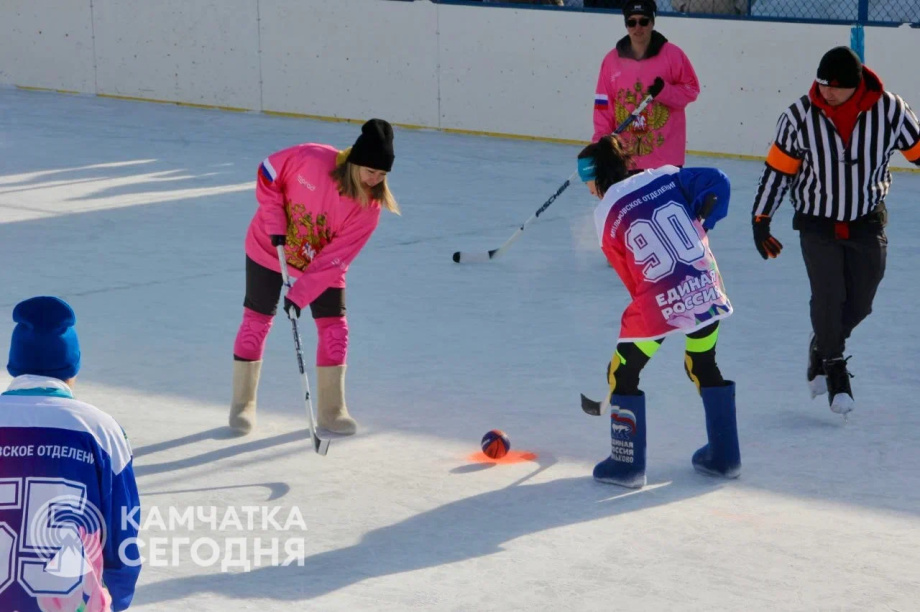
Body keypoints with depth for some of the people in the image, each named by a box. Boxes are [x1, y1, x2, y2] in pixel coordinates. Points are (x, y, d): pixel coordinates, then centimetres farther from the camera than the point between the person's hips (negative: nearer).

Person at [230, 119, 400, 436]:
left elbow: (336, 258, -24)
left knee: (334, 328, -4)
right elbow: (268, 174, -13)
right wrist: (276, 223, -20)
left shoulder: (369, 207, -23)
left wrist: (301, 295, -29)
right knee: (256, 321, 2)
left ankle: (331, 410, 10)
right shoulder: (311, 159, -30)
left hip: (322, 262, 2)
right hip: (269, 246, -2)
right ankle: (242, 404, 16)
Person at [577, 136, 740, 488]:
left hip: (659, 302, -5)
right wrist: (700, 224, 6)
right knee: (705, 366, 24)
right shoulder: (666, 177, 6)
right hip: (707, 291, 5)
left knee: (623, 374, 13)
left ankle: (627, 464, 15)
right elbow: (716, 183, -3)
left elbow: (632, 280, 4)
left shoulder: (606, 217, 0)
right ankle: (724, 457, 29)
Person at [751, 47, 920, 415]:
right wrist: (761, 217, 1)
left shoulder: (889, 111, -15)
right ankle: (832, 365, 12)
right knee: (828, 296, -10)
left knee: (859, 303, 5)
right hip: (816, 222, -1)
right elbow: (778, 168, -2)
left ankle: (823, 345, 35)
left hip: (868, 220, 1)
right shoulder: (800, 117, -13)